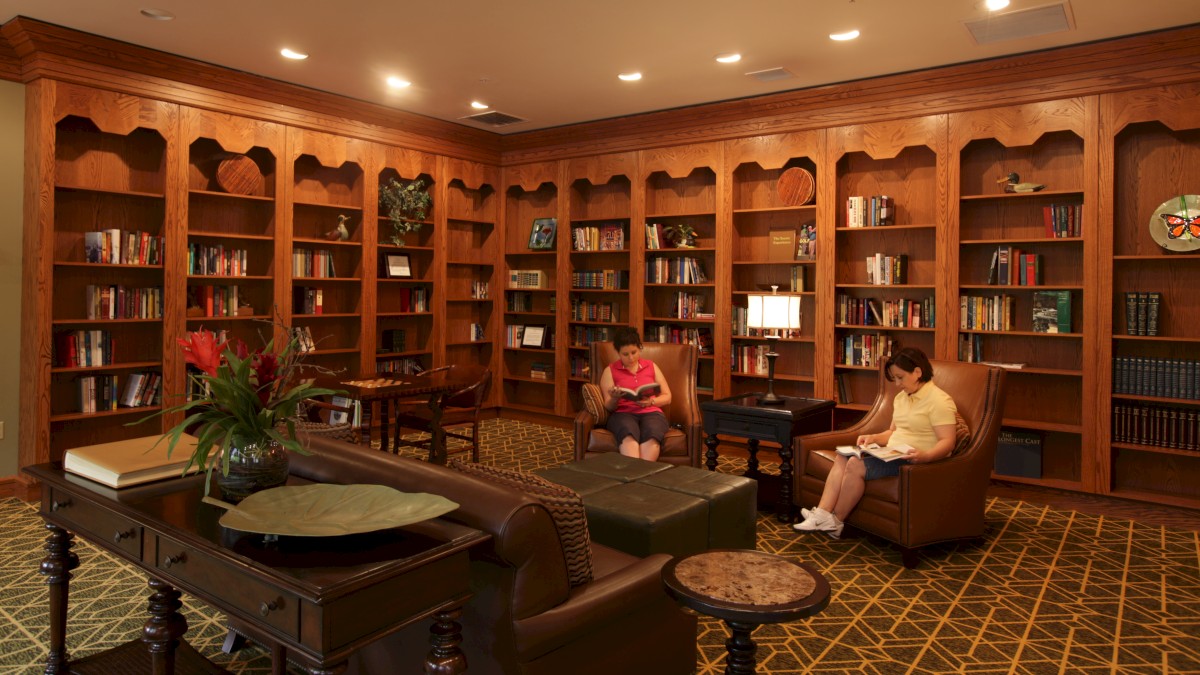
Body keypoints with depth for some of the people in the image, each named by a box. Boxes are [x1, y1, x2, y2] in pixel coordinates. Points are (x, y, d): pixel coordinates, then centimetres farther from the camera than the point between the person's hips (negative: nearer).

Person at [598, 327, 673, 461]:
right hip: (622, 413, -1)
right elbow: (609, 407, 8)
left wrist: (651, 402, -6)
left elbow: (667, 397, 15)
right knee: (629, 434, -39)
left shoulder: (651, 366, 18)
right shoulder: (610, 371, 12)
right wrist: (614, 398, -16)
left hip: (651, 412, 2)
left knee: (651, 434, -37)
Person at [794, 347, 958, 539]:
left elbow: (947, 442, -19)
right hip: (892, 455, 9)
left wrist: (926, 456, -38)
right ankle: (822, 514, -21)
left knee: (856, 465, -24)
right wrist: (874, 437, 3)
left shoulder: (939, 401, -13)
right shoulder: (901, 397, 15)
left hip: (915, 461, -9)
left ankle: (835, 522, -11)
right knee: (842, 458, -8)